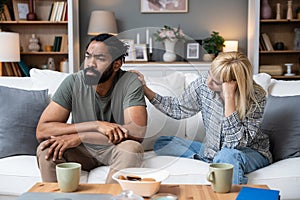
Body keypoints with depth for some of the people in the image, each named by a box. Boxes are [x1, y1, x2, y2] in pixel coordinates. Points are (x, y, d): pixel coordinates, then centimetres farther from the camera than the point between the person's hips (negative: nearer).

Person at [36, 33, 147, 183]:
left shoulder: (130, 82, -19)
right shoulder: (73, 82, -14)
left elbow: (137, 131, -29)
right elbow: (41, 130, -20)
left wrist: (79, 136, -29)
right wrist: (97, 125, -29)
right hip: (82, 150, 1)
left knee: (132, 148, -33)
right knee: (46, 150, -25)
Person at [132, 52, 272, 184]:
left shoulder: (256, 97, -24)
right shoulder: (203, 83, -13)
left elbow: (236, 143, -32)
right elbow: (178, 109, 4)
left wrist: (229, 97, -37)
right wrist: (145, 89, -6)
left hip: (251, 153, -6)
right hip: (211, 150, 6)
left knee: (227, 155, -41)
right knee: (162, 143, -5)